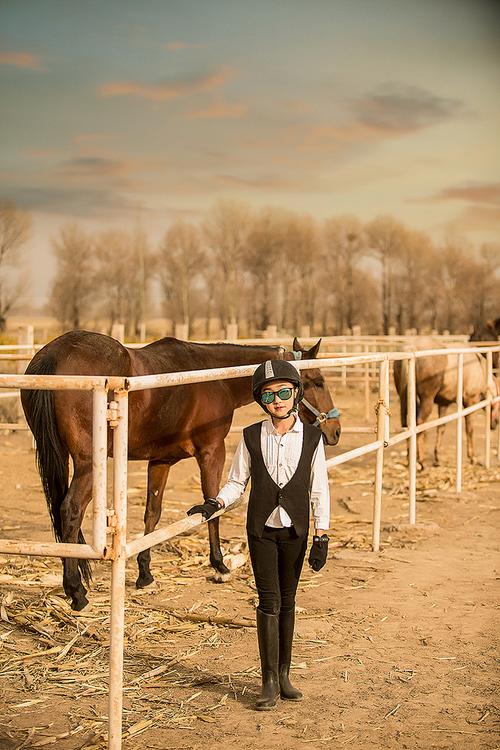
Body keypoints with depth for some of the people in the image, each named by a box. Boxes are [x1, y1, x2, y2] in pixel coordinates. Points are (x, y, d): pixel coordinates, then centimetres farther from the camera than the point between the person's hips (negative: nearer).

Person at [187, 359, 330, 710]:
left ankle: (284, 675, 21)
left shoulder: (311, 438, -4)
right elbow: (237, 482, 4)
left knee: (288, 602, 9)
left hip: (295, 530, 1)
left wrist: (322, 537, -4)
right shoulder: (252, 437, -3)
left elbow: (319, 490, -1)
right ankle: (270, 681, 3)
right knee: (269, 601, -3)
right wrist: (215, 504, -15)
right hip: (262, 529, 0)